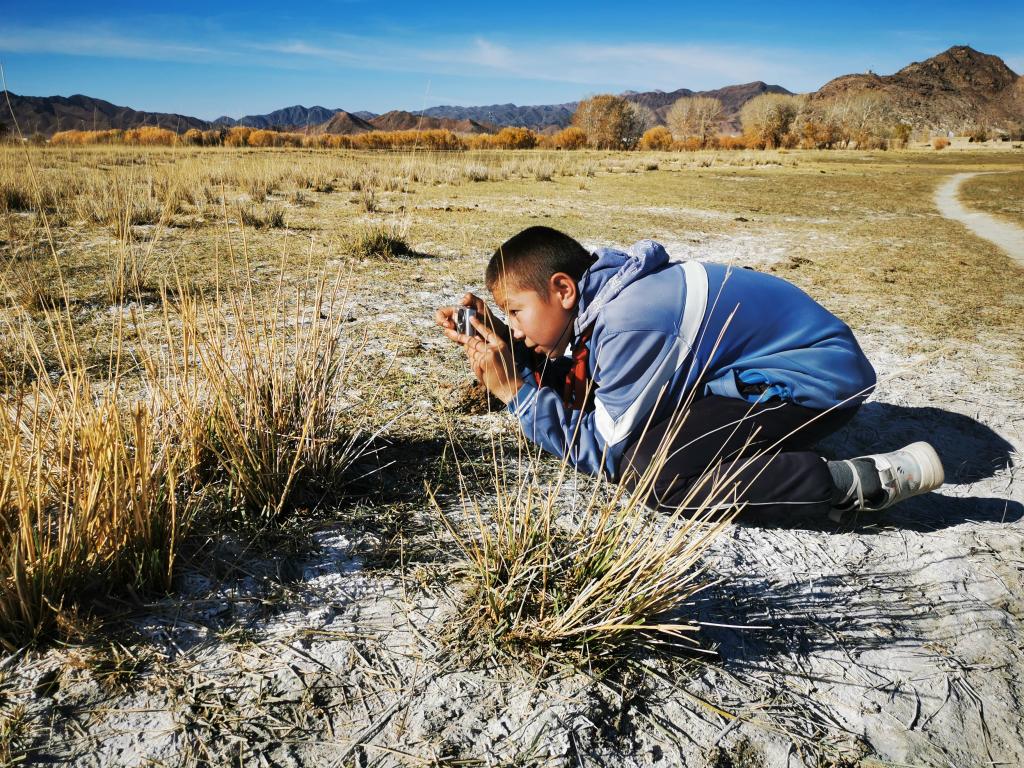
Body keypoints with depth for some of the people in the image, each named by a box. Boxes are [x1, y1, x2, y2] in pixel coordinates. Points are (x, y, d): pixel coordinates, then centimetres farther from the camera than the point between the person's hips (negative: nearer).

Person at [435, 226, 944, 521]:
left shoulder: (628, 324, -28)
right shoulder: (603, 292, -2)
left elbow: (605, 454, -19)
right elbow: (576, 390, 8)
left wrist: (514, 390, -18)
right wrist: (497, 340, -2)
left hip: (820, 376, -9)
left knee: (648, 471, -24)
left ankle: (861, 484, -18)